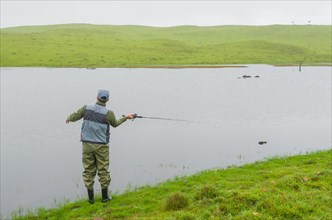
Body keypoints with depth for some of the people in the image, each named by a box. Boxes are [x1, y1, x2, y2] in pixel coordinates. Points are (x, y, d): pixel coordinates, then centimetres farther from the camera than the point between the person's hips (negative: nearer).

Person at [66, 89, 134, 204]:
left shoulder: (86, 108, -3)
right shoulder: (108, 113, -9)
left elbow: (74, 117, 9)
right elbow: (115, 124, 10)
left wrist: (68, 119, 33)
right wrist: (126, 117, 26)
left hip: (87, 145, 2)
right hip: (101, 146, -2)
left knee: (88, 170, 10)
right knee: (103, 170, 9)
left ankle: (91, 198, 17)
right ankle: (105, 197, 17)